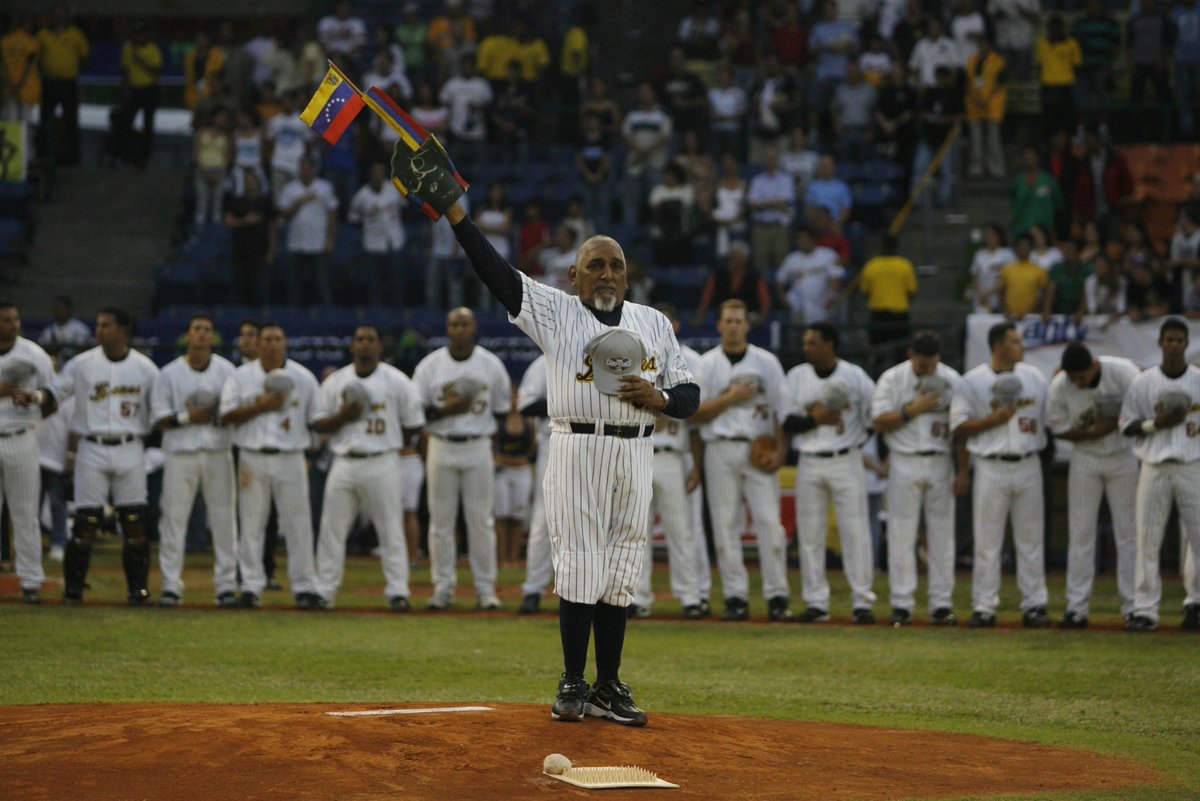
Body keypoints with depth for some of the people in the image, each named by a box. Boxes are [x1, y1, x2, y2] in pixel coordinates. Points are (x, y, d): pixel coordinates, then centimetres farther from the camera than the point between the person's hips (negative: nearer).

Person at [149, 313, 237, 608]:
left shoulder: (227, 370, 8)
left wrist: (216, 414, -13)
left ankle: (226, 585, 4)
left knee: (223, 519, -1)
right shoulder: (169, 373, 6)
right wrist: (187, 417, -12)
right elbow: (158, 419, 2)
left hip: (218, 453, 1)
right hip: (180, 453, -1)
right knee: (174, 517, -3)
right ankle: (171, 586, 2)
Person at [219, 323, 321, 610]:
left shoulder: (303, 377, 6)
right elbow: (227, 416, -3)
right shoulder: (241, 376, 4)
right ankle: (251, 586, 8)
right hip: (252, 459, 0)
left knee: (298, 524, -2)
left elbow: (317, 419, 10)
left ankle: (304, 586, 4)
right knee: (251, 524, 1)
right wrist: (260, 406, -12)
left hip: (290, 459, 0)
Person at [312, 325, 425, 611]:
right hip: (344, 465, 3)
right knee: (332, 529, 2)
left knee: (391, 530, -3)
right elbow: (318, 424, 7)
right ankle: (324, 592, 8)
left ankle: (397, 592, 1)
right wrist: (342, 416, -9)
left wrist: (388, 444, 4)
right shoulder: (335, 382, 9)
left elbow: (413, 425, 5)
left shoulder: (397, 382, 1)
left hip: (381, 465, -3)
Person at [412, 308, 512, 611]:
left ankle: (486, 588, 5)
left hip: (478, 448, 0)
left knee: (481, 520, 1)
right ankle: (443, 587, 8)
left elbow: (503, 409, 10)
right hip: (441, 447, 0)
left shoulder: (491, 364, 4)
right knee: (441, 520, 2)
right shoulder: (430, 365, 1)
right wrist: (448, 409, -15)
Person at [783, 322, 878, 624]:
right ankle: (816, 604, 8)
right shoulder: (796, 377, 5)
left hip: (847, 463, -2)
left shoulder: (855, 376, 0)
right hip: (809, 465, 2)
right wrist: (815, 419, -13)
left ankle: (862, 602, -1)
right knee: (809, 534, 2)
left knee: (855, 531, -5)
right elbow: (785, 421, 1)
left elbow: (875, 415, 2)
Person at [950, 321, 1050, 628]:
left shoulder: (1035, 377, 10)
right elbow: (959, 427, -2)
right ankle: (984, 608, 3)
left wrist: (1036, 426, 2)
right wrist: (993, 419, -11)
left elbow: (1047, 418, 17)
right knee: (987, 540, -1)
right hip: (991, 467, -3)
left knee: (1031, 539, 4)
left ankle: (1034, 605, 9)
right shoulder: (973, 381, -1)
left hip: (1028, 465, 3)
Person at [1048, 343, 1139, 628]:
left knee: (1128, 532, 0)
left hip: (1122, 457, -1)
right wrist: (1091, 434, -21)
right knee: (1080, 533, -1)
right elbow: (1057, 428, -5)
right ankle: (1076, 609, 2)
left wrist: (1115, 423, -27)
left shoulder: (1122, 372, -18)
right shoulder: (1059, 386, -14)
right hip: (1085, 459, 1)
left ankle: (1132, 607, 5)